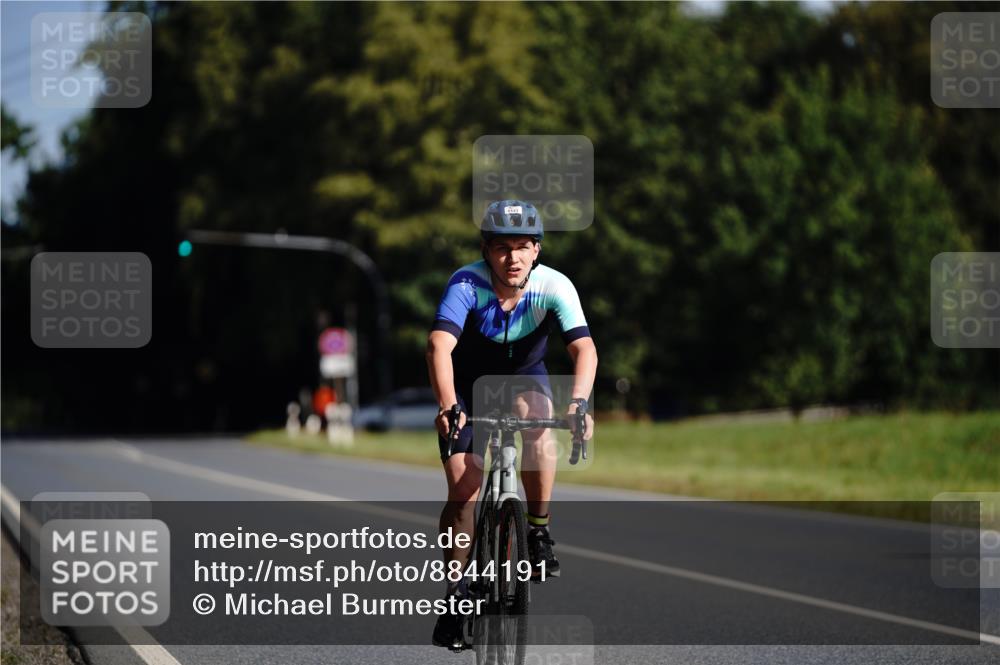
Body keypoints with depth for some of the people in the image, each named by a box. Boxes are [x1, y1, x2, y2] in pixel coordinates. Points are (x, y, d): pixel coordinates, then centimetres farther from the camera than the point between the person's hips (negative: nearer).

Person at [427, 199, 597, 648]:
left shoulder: (554, 286, -26)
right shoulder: (467, 283, -30)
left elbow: (583, 348, -37)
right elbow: (440, 344, -43)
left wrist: (579, 400, -55)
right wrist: (448, 405, -58)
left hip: (524, 377, 1)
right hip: (468, 382, -1)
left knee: (538, 418, -34)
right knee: (463, 491, -10)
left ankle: (539, 531, -18)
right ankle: (456, 593, 6)